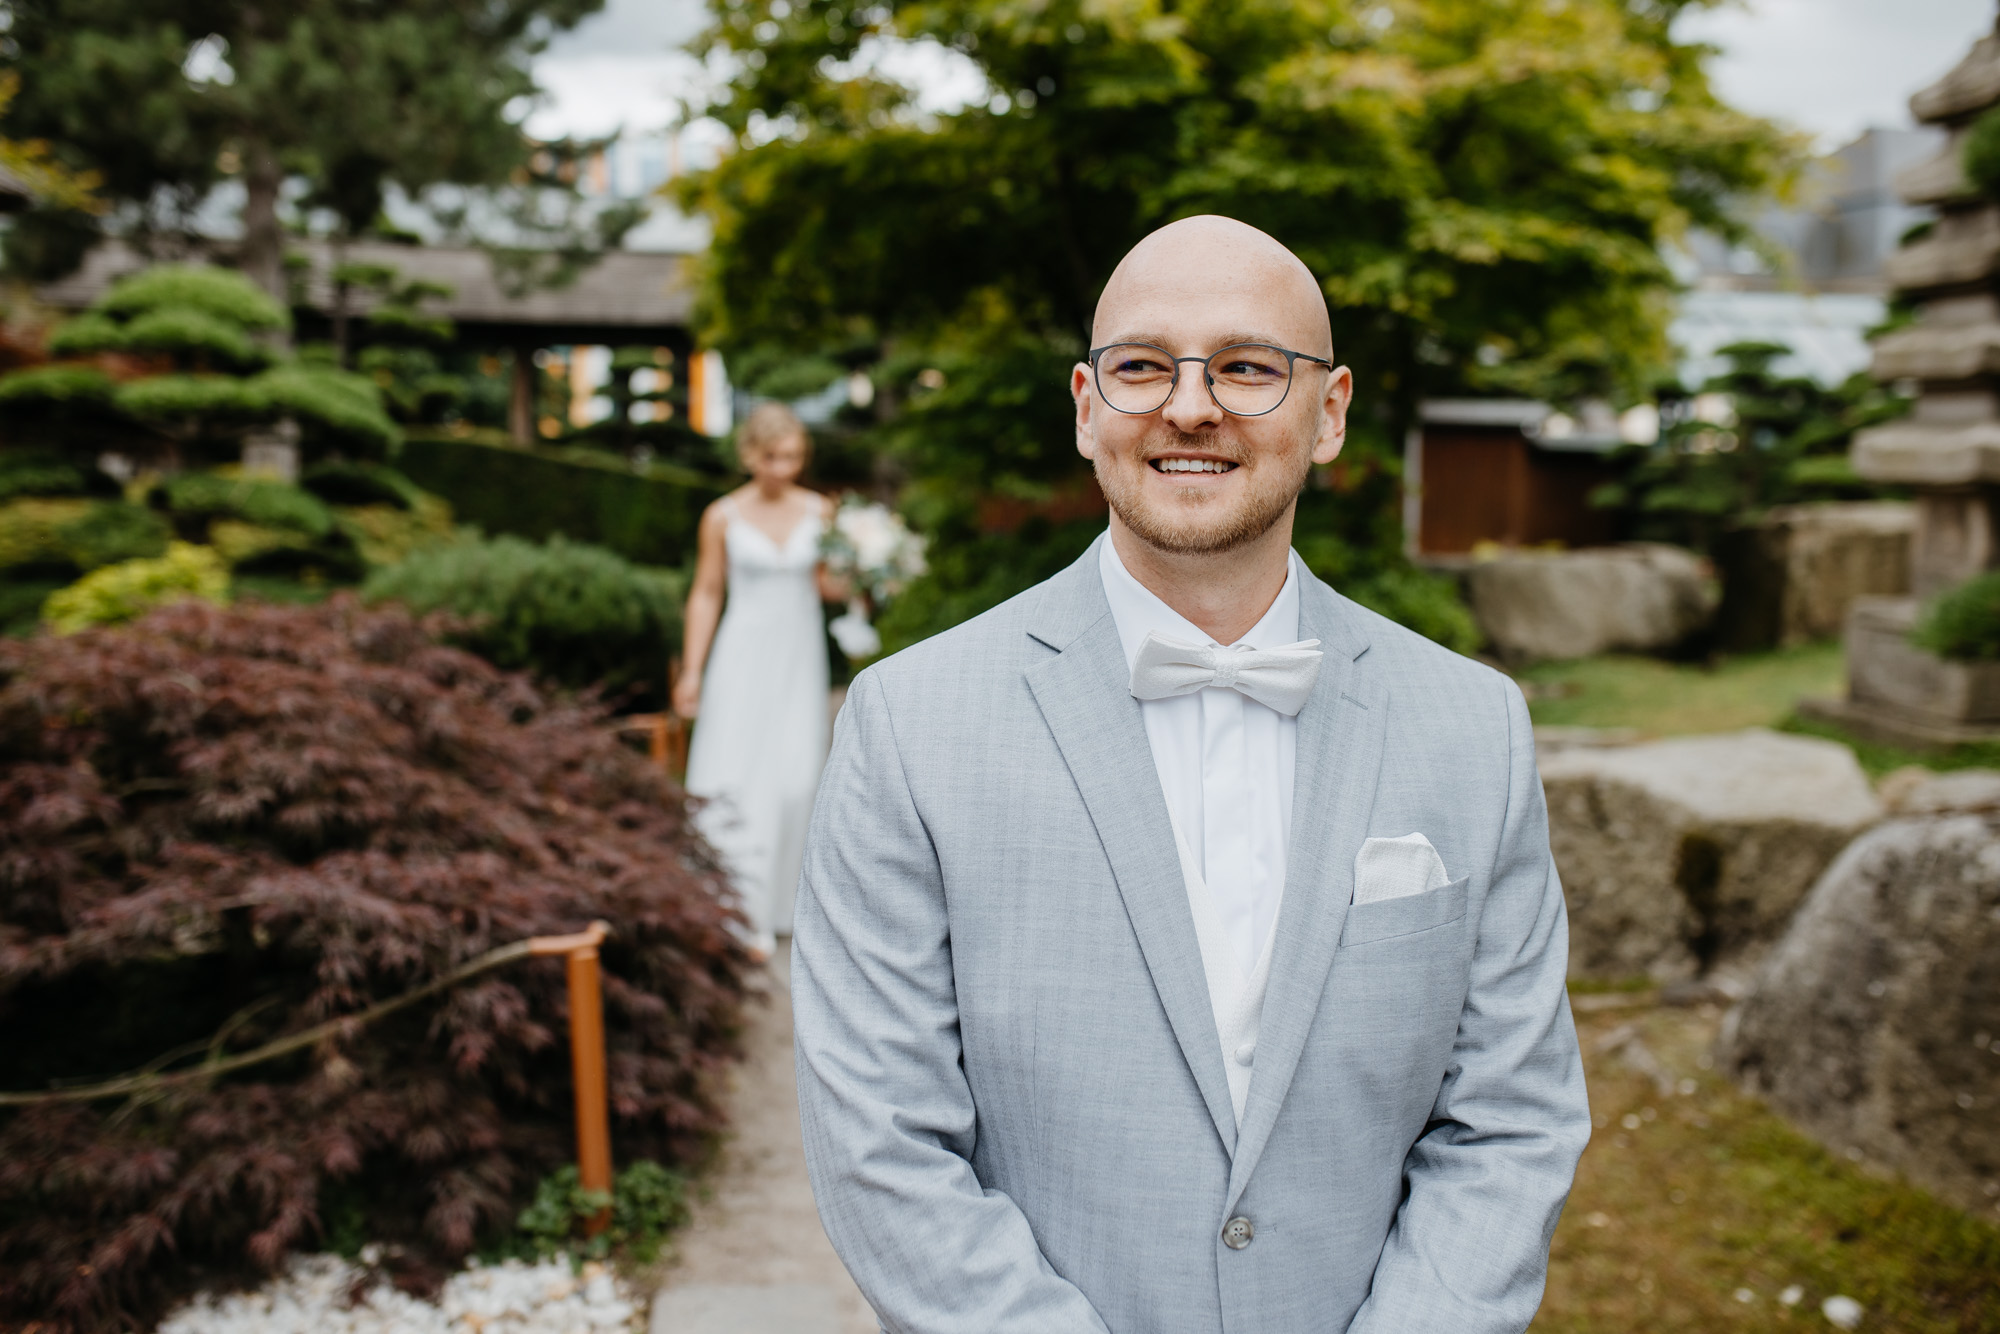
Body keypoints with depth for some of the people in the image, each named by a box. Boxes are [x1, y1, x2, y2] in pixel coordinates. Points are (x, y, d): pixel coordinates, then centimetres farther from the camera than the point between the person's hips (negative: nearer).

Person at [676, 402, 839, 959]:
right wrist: (692, 672, 0)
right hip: (744, 658, -2)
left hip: (800, 660, 2)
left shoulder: (818, 511, 4)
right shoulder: (723, 517, -1)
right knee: (738, 781, -8)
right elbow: (706, 594, 2)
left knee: (795, 782, 1)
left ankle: (779, 904, 19)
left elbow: (826, 582, 9)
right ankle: (742, 914, -4)